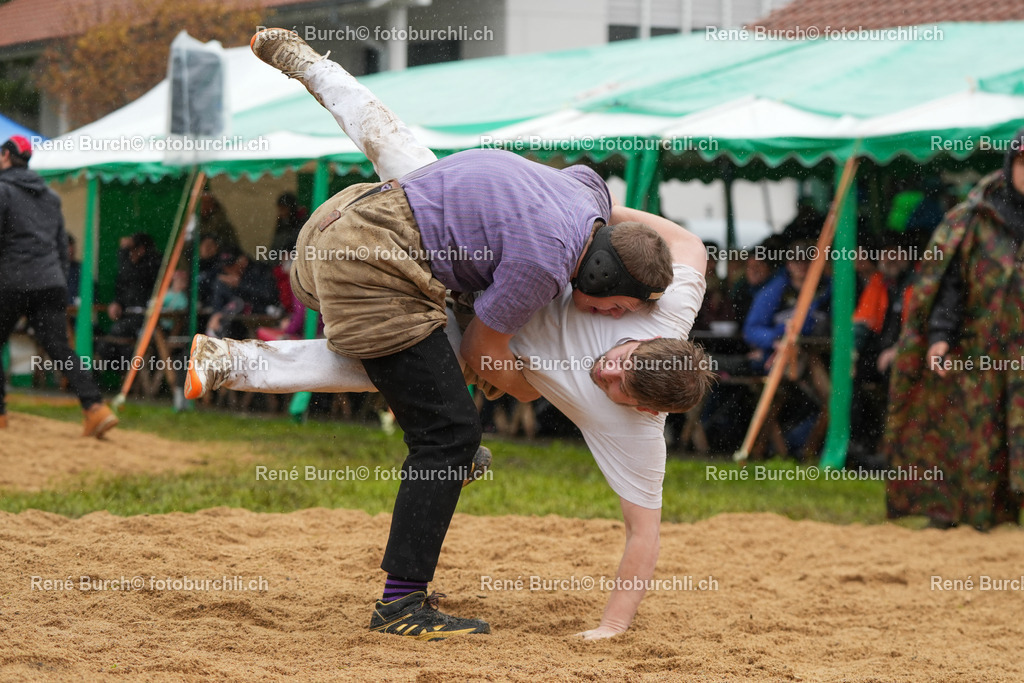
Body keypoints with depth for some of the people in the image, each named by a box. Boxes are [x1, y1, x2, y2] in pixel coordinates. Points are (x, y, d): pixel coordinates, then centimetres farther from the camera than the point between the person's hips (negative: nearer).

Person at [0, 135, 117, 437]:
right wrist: (61, 283, 24)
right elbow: (62, 244, 21)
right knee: (60, 348, -2)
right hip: (51, 283, 6)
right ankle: (95, 407, -18)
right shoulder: (50, 195, 19)